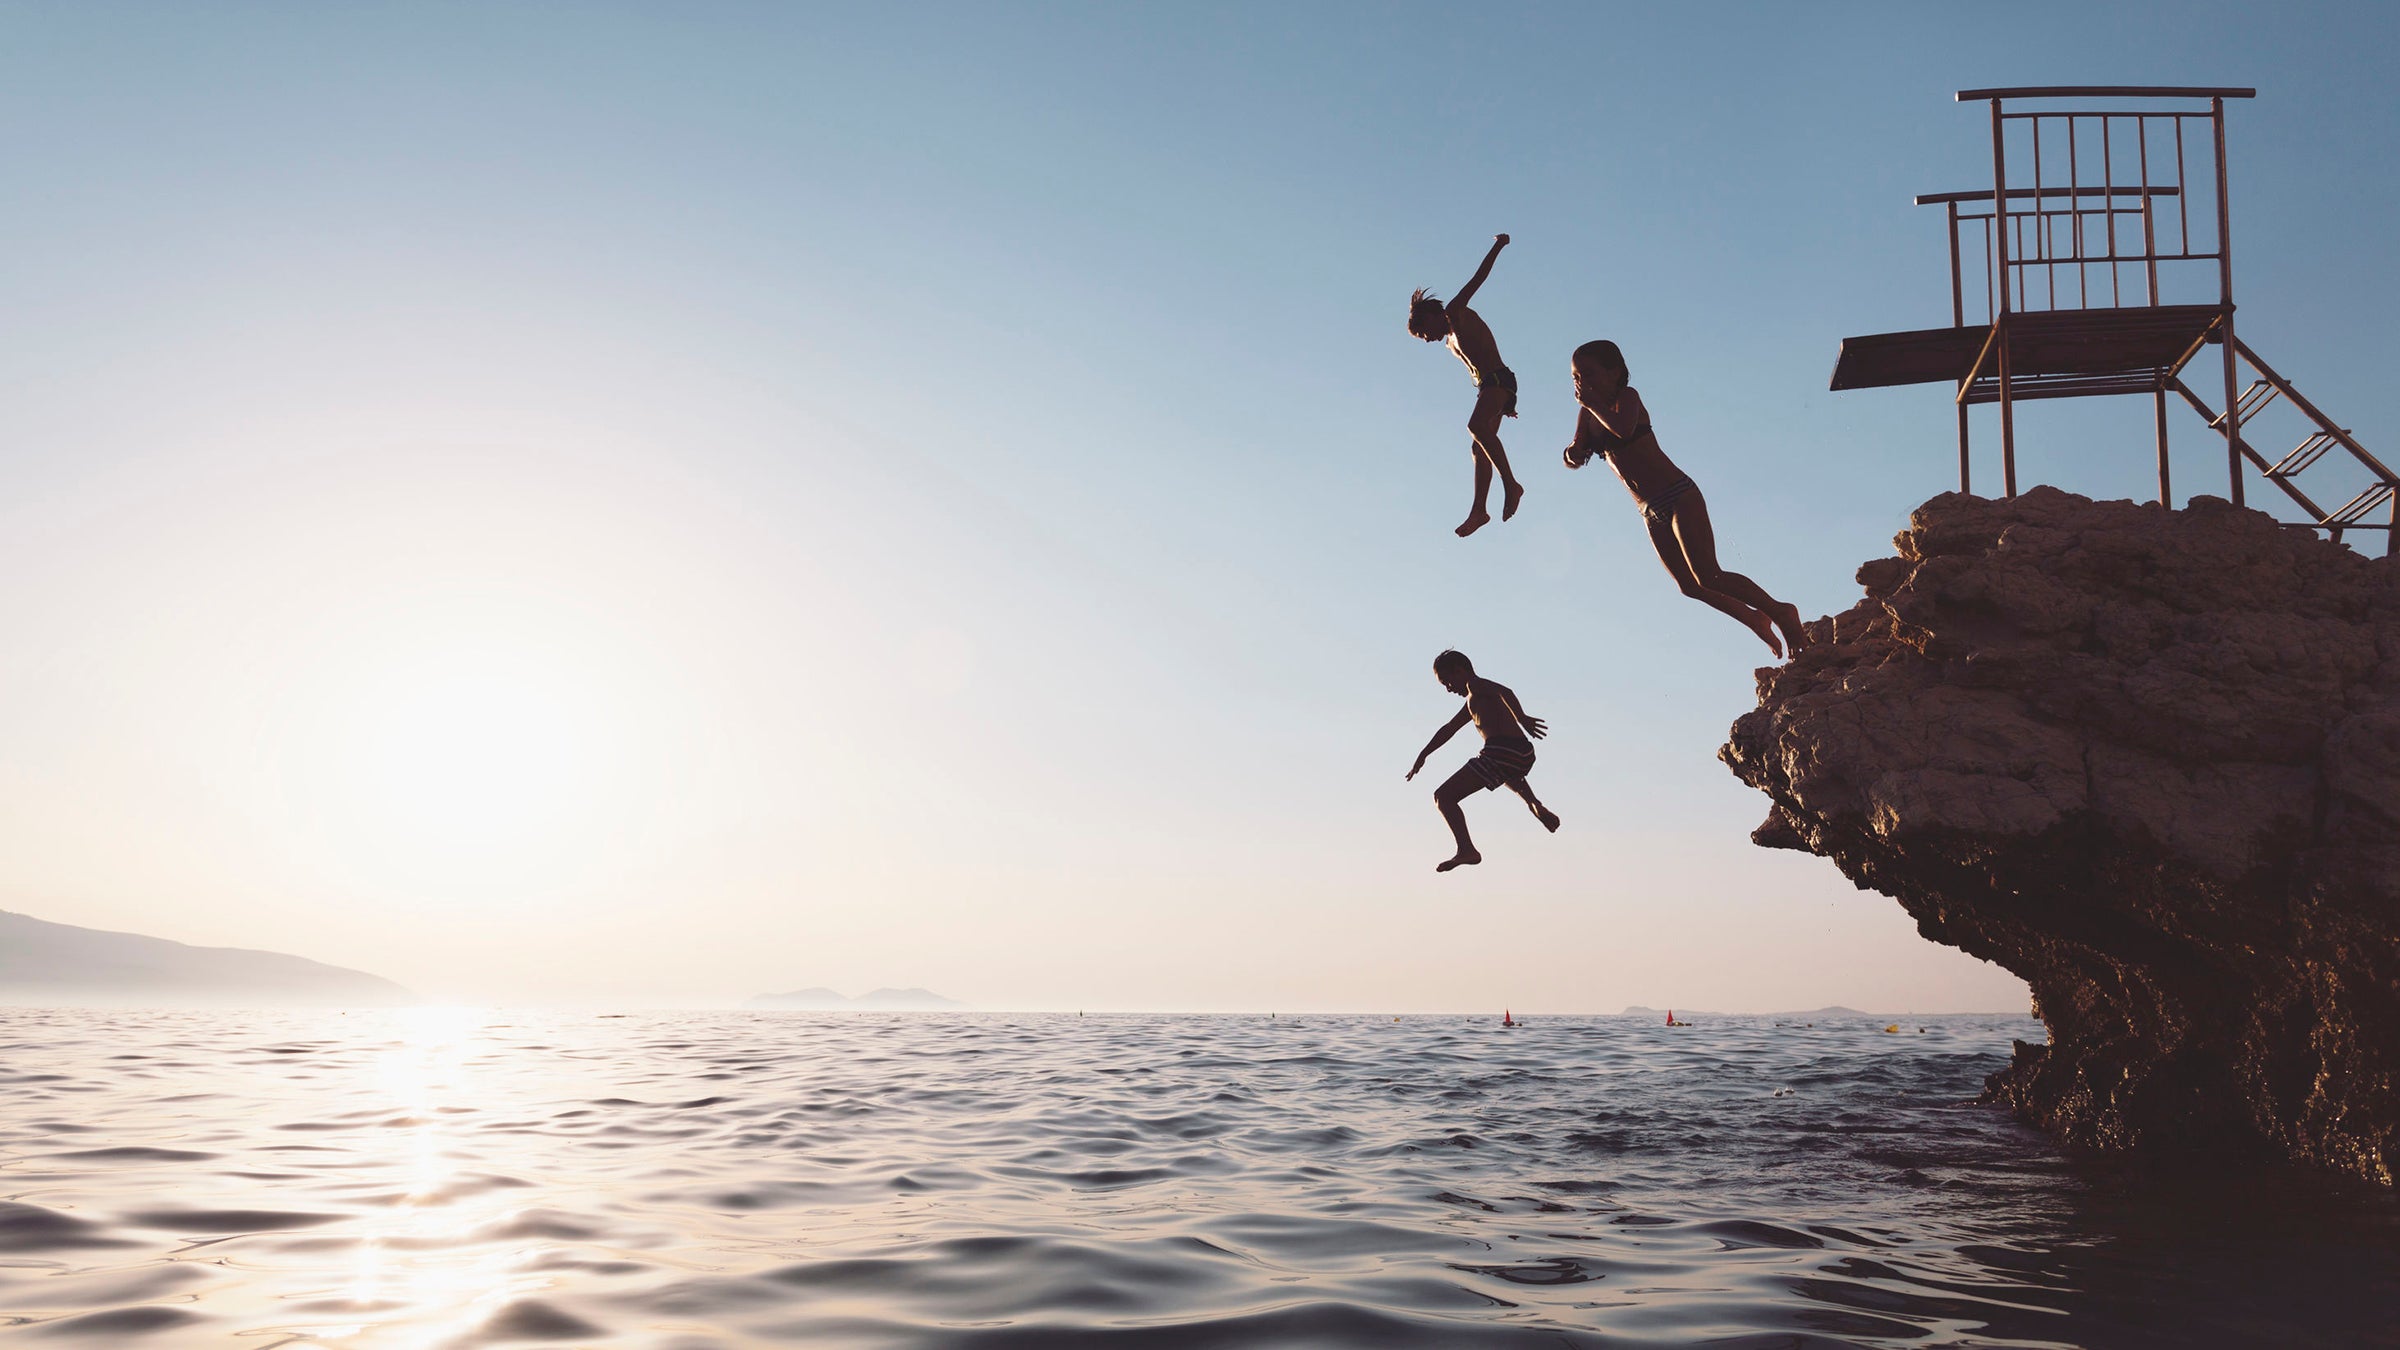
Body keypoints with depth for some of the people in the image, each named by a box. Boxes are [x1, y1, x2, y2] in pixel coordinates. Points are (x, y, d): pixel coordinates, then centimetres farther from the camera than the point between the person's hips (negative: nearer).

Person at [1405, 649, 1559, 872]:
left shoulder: (1475, 685, 2)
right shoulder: (1473, 700, 30)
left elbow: (1505, 692, -18)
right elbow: (1449, 729, 38)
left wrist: (1522, 719, -31)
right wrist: (1423, 754, 40)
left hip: (1502, 751, -10)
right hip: (1524, 756, 10)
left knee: (1443, 796, -11)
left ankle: (1467, 850, -26)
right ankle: (1536, 805, 30)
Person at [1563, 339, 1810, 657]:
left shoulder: (1627, 396, -6)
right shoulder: (1587, 416, 13)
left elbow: (1624, 429, -29)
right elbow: (1574, 461, 6)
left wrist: (1593, 403, -17)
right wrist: (1573, 452, -16)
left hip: (1679, 496, -8)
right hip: (1652, 514, 8)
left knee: (1708, 577, -17)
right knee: (1690, 587, 8)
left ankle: (1779, 611, -3)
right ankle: (1754, 618, 26)